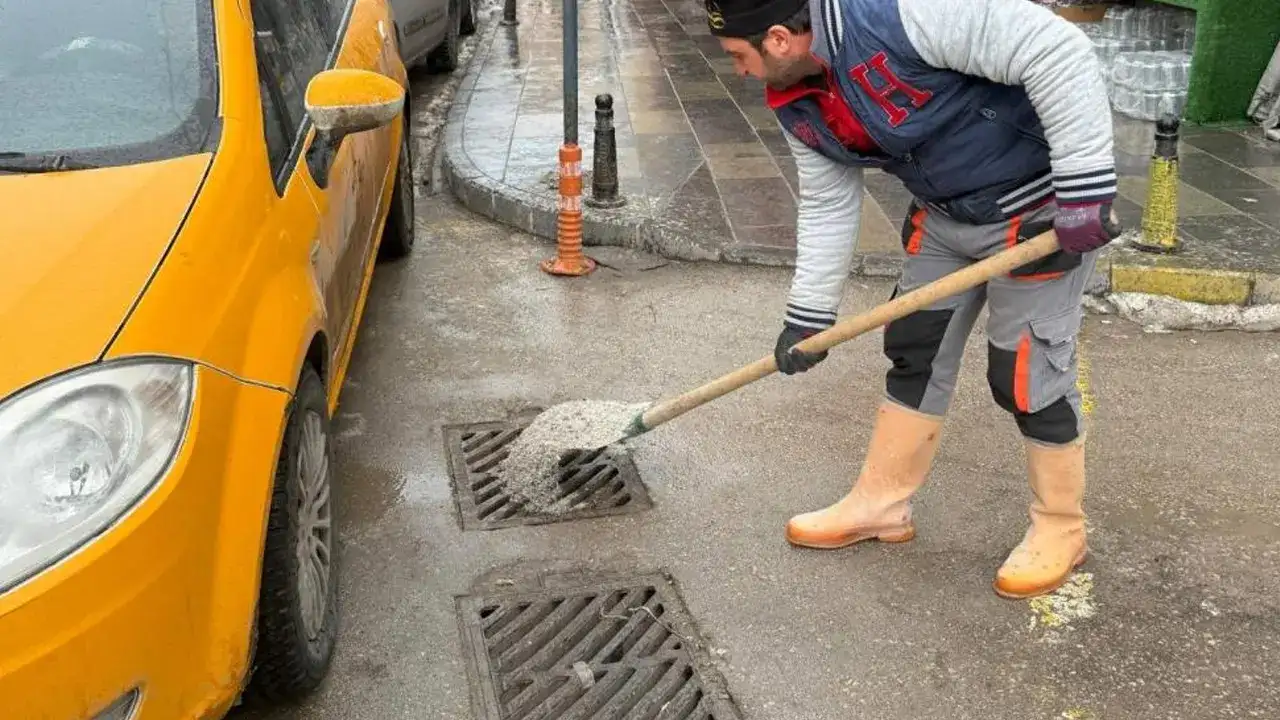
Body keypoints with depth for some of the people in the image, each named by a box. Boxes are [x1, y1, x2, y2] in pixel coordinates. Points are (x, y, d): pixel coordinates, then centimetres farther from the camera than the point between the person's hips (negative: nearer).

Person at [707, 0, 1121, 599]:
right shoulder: (798, 104, -5)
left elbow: (1058, 52, -32)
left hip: (1041, 209, -8)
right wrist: (808, 315, 9)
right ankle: (880, 504, 28)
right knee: (913, 353, 12)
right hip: (944, 213, 8)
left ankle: (1061, 530, 19)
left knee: (1025, 375, -2)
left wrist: (1084, 189, -31)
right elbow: (827, 205, 8)